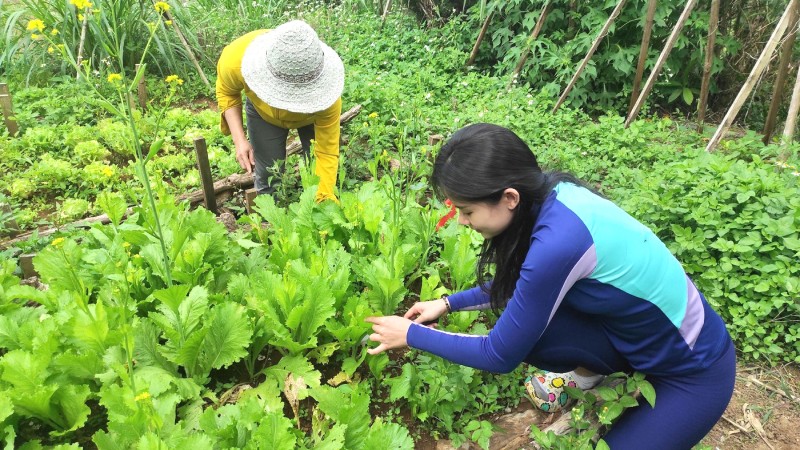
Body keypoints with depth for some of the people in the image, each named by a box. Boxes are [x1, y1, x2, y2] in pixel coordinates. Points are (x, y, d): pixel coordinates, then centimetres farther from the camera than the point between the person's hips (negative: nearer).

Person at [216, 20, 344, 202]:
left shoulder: (324, 89, -43)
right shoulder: (237, 59, -40)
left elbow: (327, 152, -35)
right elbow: (226, 92, -15)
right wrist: (239, 139, -27)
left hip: (314, 112, -1)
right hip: (263, 111, 1)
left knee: (317, 169, -6)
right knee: (268, 173, -3)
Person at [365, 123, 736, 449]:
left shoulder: (558, 241, -37)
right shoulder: (548, 196, -12)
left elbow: (500, 356, -23)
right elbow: (517, 284, 8)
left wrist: (412, 334, -11)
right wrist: (449, 303, 4)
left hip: (694, 371, -7)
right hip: (642, 336, 7)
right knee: (522, 315, -14)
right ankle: (590, 369, 12)